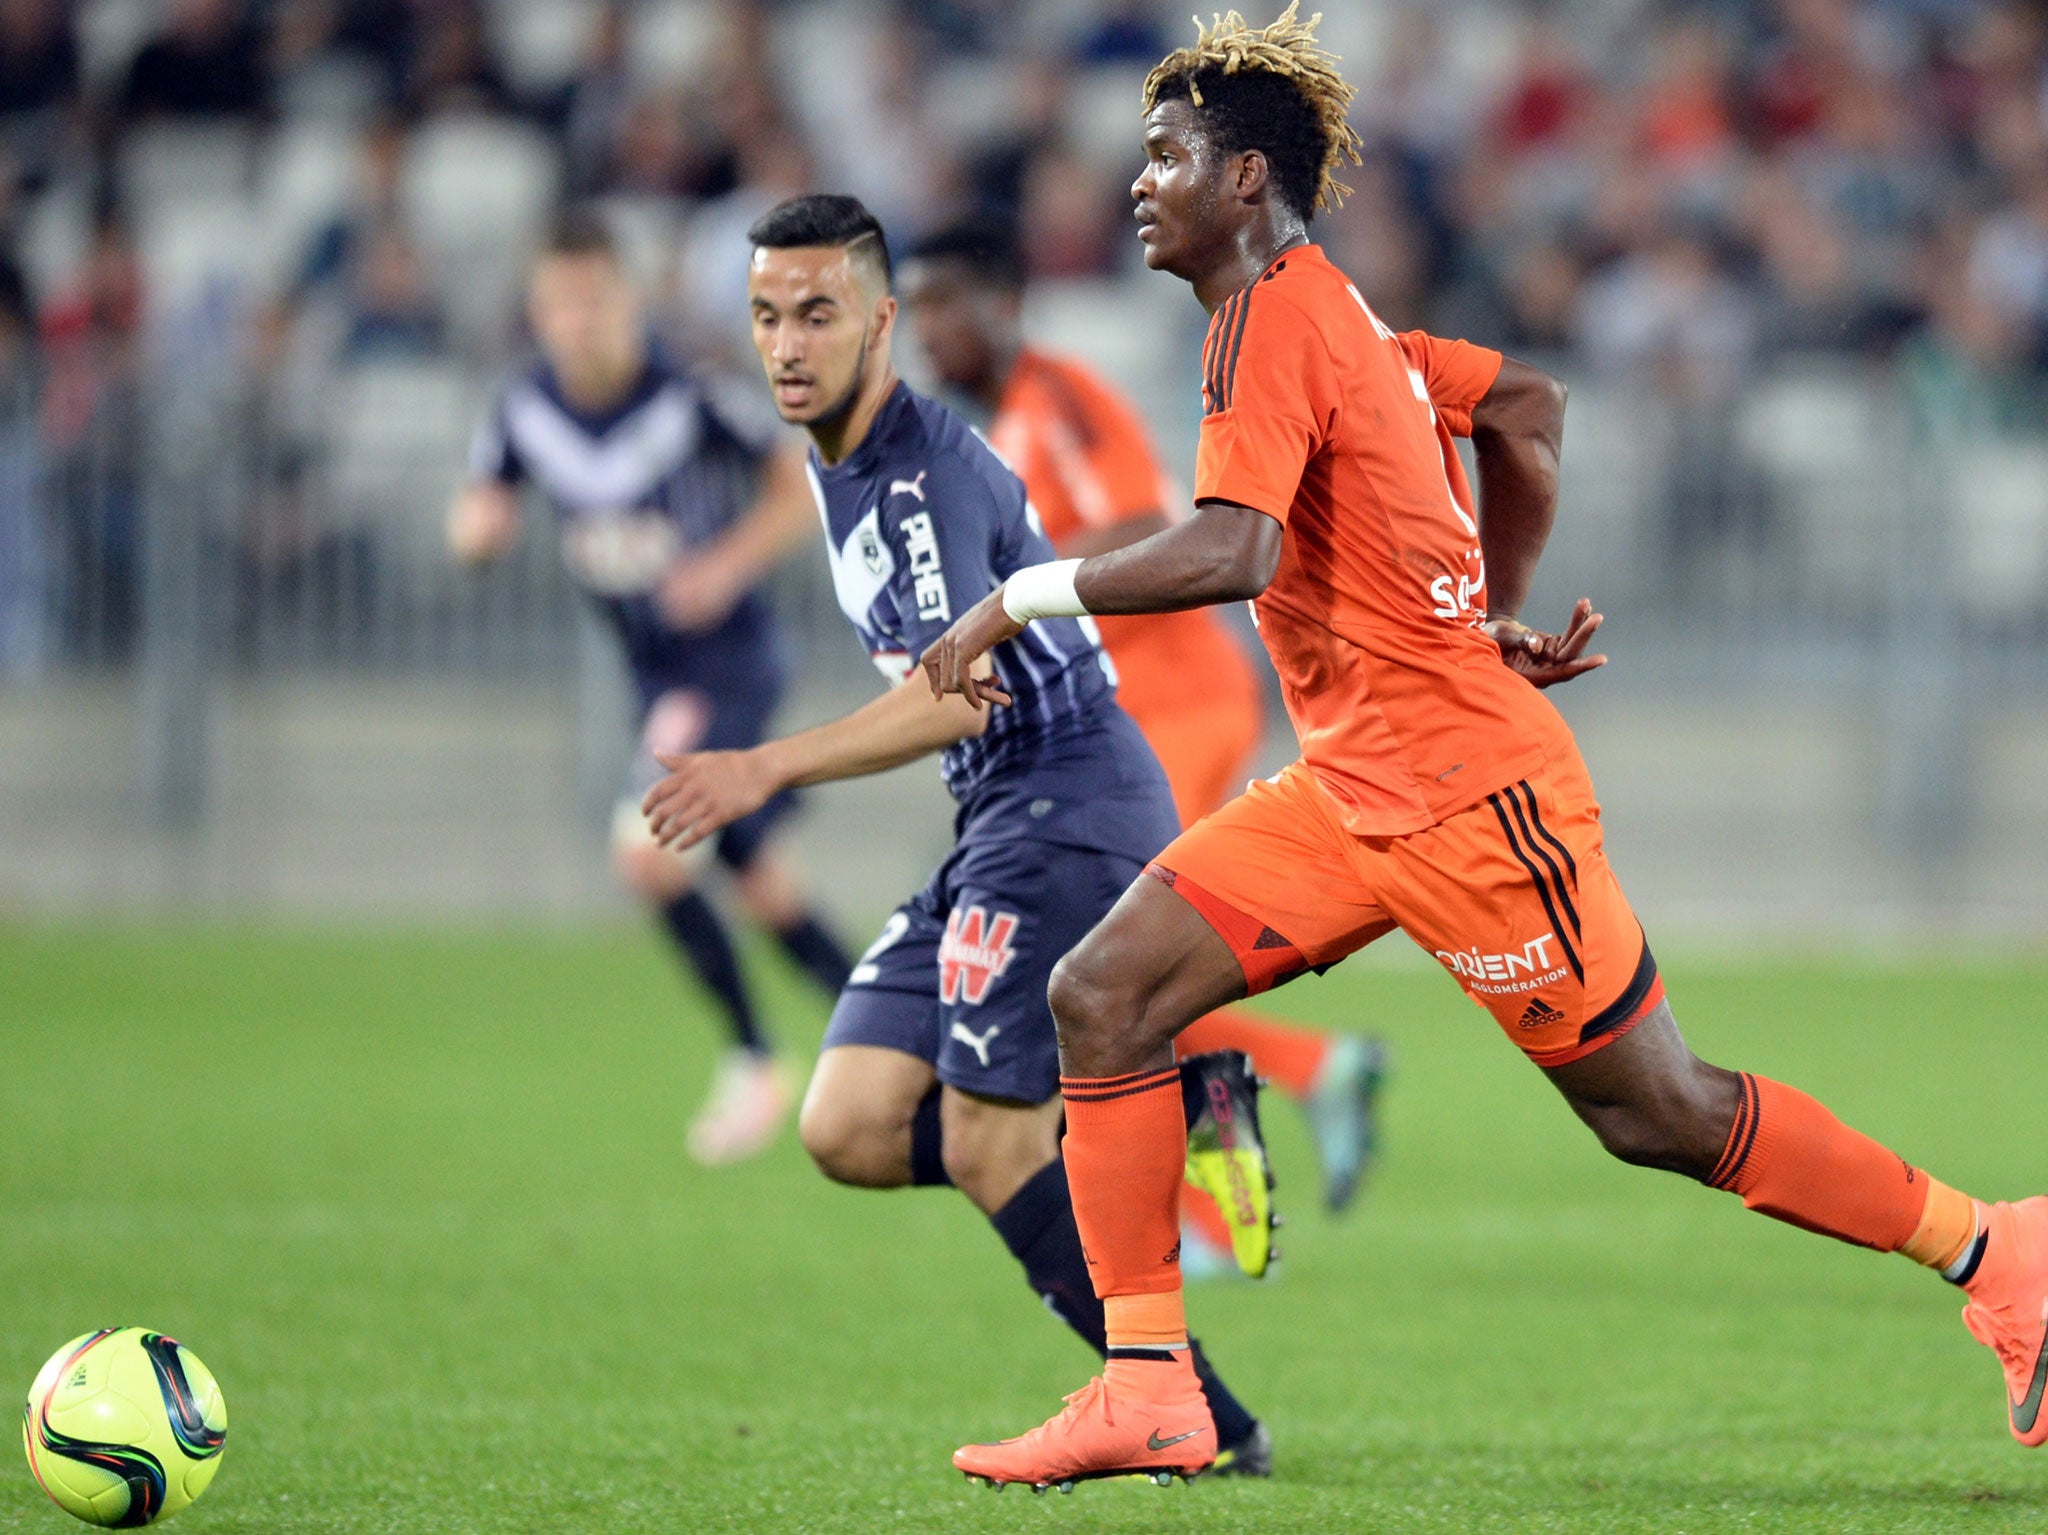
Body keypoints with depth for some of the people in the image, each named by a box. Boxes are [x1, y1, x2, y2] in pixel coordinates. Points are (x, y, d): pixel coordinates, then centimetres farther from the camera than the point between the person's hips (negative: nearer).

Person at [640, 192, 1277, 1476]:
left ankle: (1202, 1424, -4)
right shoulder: (838, 467, 14)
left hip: (1070, 810, -10)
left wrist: (770, 769, -29)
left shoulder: (930, 469, -16)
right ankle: (1178, 1107, 5)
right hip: (997, 829, 10)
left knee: (985, 1140, -14)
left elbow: (961, 693, -26)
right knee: (852, 1128, -2)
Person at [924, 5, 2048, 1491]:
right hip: (1355, 792, 10)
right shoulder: (1338, 318, 12)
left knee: (1659, 1116, 0)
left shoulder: (1274, 320, -16)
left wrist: (1019, 597, -24)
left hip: (1464, 792, -10)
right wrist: (1496, 617, 25)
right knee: (1104, 995, -2)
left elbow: (1228, 551, -31)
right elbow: (1529, 405, 26)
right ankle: (1147, 1390, -3)